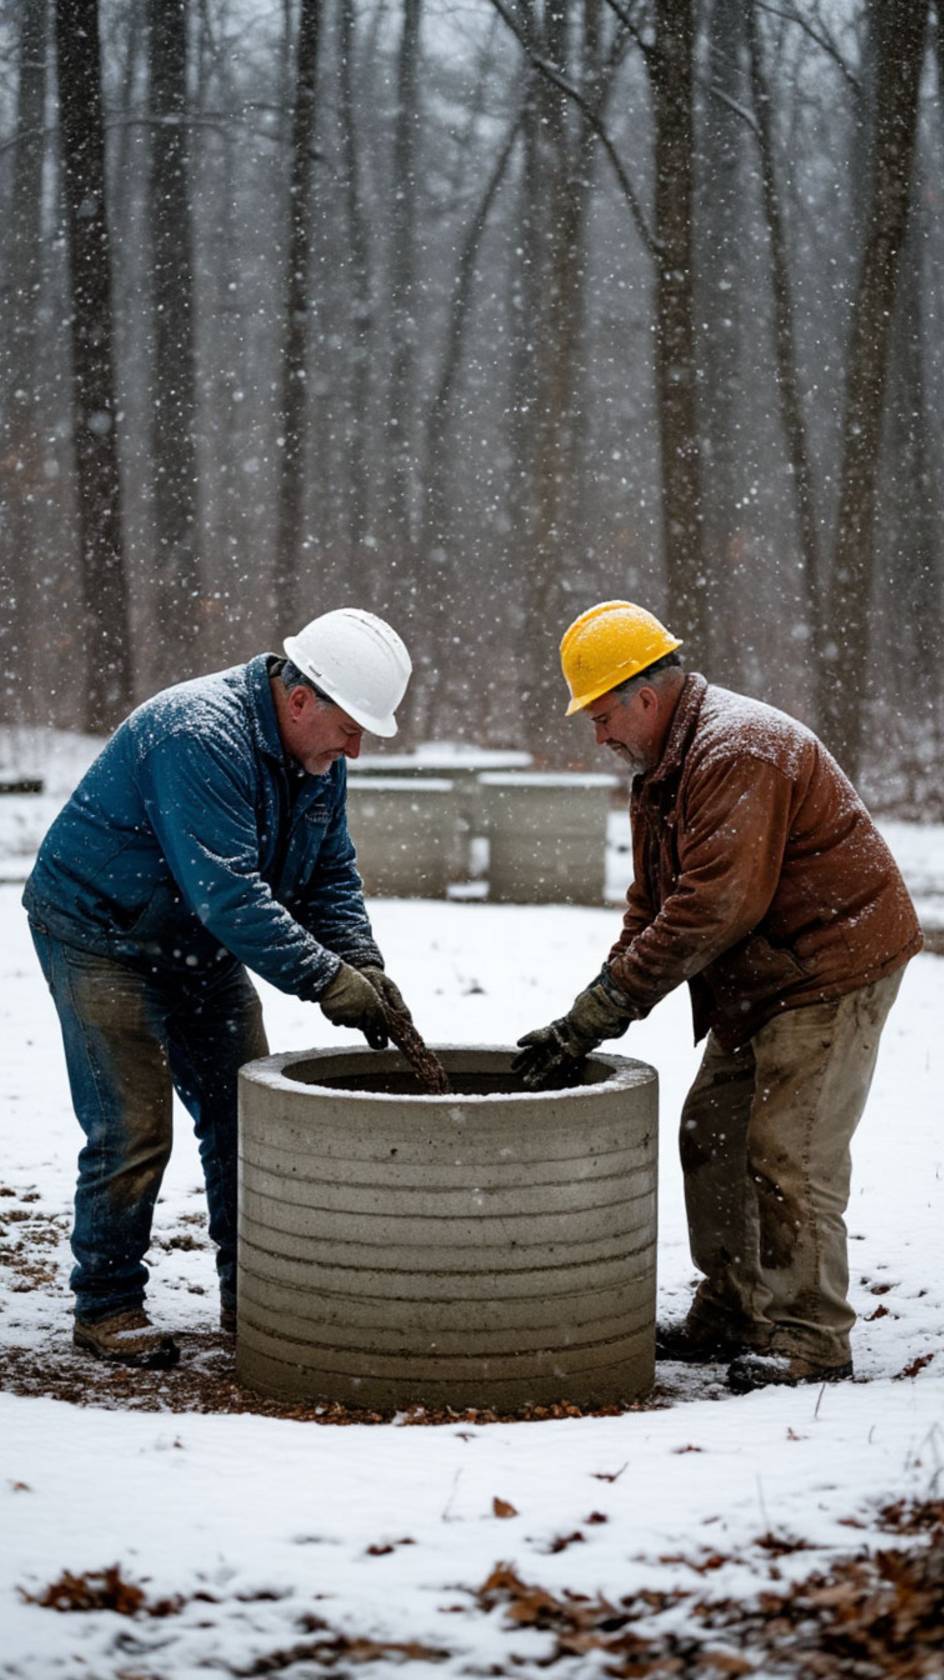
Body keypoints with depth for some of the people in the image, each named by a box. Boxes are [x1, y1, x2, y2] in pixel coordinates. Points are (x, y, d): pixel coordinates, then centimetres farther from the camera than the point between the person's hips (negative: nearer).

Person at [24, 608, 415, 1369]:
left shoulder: (318, 754, -3)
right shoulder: (200, 736, -32)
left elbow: (331, 877, 3)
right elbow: (226, 889, -36)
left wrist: (363, 967, -14)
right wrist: (323, 979, -35)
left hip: (201, 947, 8)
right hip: (102, 934, -8)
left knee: (243, 1115, 7)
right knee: (131, 1129, -11)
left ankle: (252, 1295, 17)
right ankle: (106, 1306, 2)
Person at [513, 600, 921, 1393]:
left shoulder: (737, 754, -22)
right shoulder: (661, 766, 12)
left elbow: (713, 909, -28)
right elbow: (653, 906, 12)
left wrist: (595, 1014, -24)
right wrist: (589, 1020, -2)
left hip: (832, 969, -11)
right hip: (760, 983, 11)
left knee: (787, 1153, -11)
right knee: (712, 1135, 12)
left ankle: (808, 1340, -3)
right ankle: (730, 1317, 21)